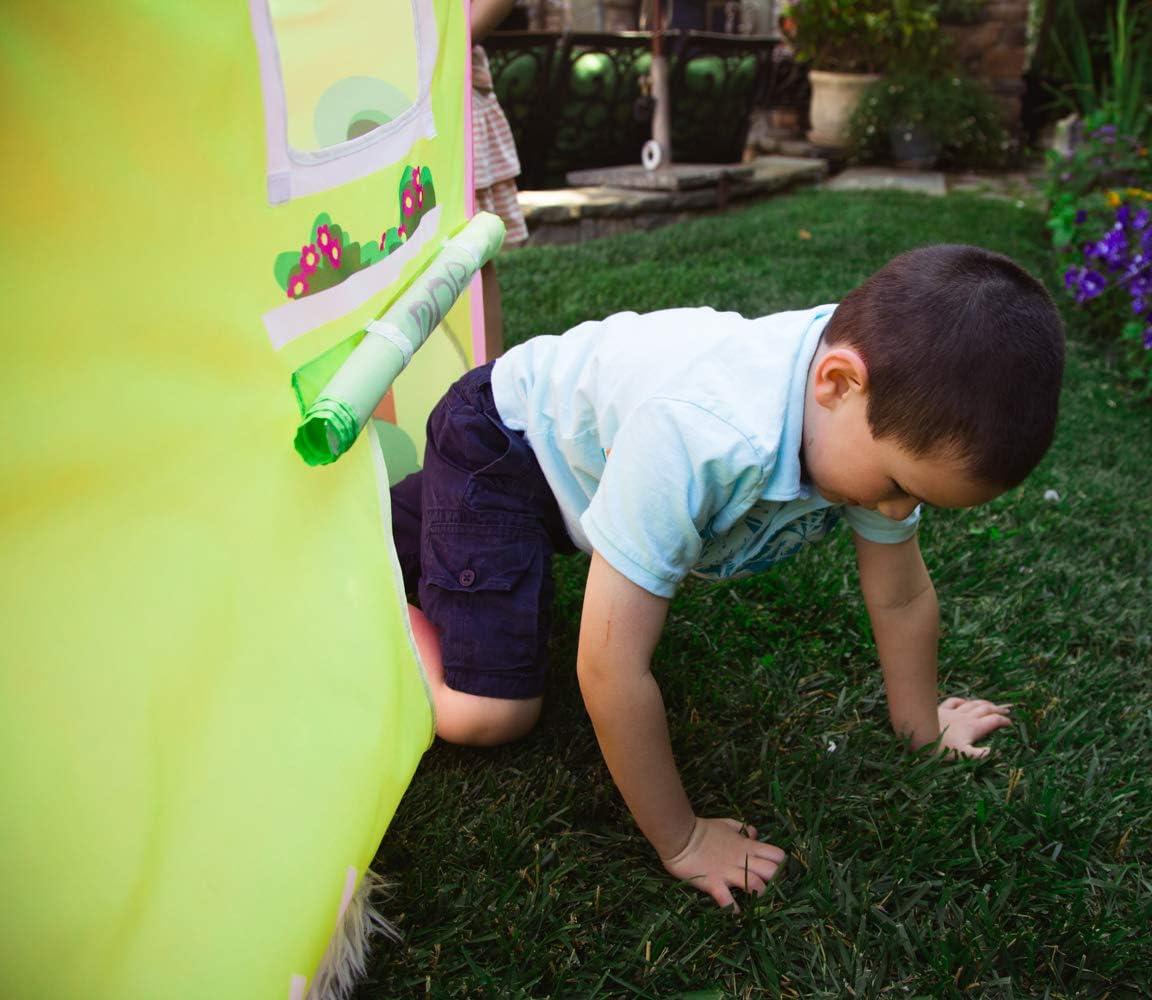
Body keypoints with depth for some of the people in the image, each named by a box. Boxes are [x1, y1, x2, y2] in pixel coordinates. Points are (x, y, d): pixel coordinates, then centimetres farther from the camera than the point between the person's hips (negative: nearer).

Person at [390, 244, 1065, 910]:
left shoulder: (888, 413, -26)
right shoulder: (702, 436, -49)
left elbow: (902, 599, -9)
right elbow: (610, 671, -41)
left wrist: (922, 725, 3)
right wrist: (681, 842, -28)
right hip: (499, 443, -6)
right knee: (484, 716, -14)